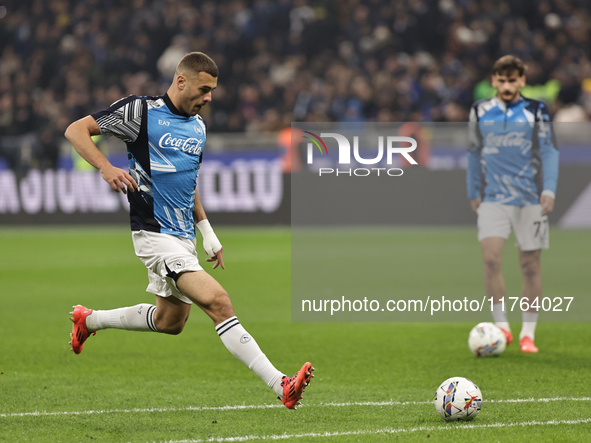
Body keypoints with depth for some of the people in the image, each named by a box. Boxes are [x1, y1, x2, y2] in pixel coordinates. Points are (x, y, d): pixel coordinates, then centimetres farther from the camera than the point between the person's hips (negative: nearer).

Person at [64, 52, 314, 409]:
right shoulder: (142, 111, -9)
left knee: (171, 322, 21)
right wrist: (106, 167, -23)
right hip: (154, 233, -9)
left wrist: (207, 232, 22)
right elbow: (76, 130, -8)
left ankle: (89, 320, 43)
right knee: (218, 301, -22)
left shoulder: (198, 127, 14)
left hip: (184, 238, 9)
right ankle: (281, 386, -30)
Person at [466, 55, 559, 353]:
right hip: (493, 199, 1)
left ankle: (528, 334, 11)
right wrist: (473, 193, 17)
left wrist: (549, 189, -11)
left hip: (530, 200, -1)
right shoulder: (480, 112, 8)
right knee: (491, 258, -16)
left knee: (530, 265, 1)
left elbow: (549, 151, 0)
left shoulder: (536, 112, 2)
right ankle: (502, 327, -6)